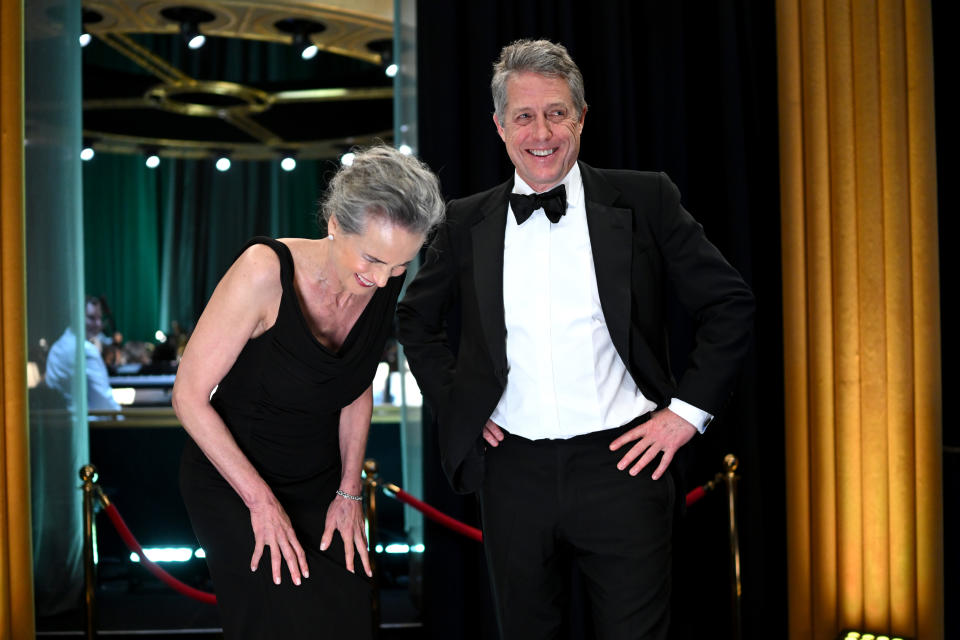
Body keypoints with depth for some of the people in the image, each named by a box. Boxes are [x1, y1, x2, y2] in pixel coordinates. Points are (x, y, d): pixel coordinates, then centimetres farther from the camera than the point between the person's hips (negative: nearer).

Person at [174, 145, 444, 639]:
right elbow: (189, 396, -20)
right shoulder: (266, 270, -25)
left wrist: (349, 492, 3)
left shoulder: (385, 288, -8)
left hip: (320, 484, 5)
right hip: (232, 484, -5)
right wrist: (261, 501, -18)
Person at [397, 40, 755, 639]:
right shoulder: (467, 223, 6)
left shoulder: (644, 200, -1)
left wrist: (687, 410, -4)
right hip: (513, 471, 3)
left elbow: (731, 303, 2)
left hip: (622, 463, -2)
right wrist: (455, 401, 9)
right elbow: (417, 318, 21)